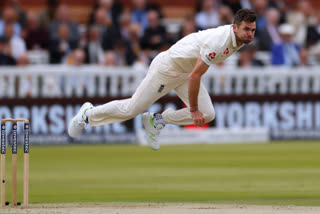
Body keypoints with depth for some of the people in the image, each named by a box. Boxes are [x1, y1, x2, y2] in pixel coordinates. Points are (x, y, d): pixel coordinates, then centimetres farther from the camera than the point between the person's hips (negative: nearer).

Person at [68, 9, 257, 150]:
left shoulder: (239, 39, -5)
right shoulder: (218, 42, -35)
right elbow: (194, 76, -32)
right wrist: (193, 110, -23)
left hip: (187, 71, 8)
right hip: (168, 67, -8)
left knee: (207, 114, -6)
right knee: (132, 109, -1)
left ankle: (156, 121, 11)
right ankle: (89, 114, 23)